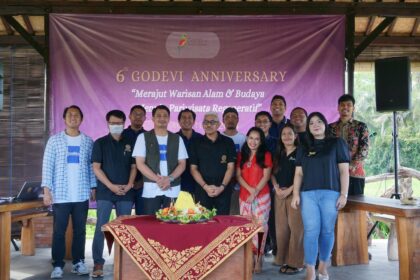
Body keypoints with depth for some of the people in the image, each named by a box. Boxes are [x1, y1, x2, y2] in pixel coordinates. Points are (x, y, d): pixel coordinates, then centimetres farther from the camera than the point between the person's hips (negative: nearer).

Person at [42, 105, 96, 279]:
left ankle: (78, 262, 17)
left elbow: (91, 166, 9)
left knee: (80, 230, 7)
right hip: (60, 194, -1)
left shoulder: (88, 141, 8)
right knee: (59, 231, 1)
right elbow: (47, 165, 0)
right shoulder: (54, 140, 3)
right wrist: (46, 190, -7)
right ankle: (58, 265, 9)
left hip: (82, 195, 2)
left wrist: (94, 188, 2)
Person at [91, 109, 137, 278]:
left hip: (126, 193, 3)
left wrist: (129, 185, -6)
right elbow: (96, 168, -4)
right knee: (101, 227, -4)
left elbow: (134, 166, 11)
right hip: (105, 192, -2)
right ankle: (98, 263, 4)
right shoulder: (100, 143, 2)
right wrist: (111, 186, -13)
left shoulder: (129, 144, 10)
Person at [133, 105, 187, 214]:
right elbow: (140, 164, -3)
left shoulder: (177, 139, 11)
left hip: (173, 190, 2)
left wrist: (170, 179, -12)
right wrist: (157, 179, -14)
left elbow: (182, 164, 6)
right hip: (151, 189, -2)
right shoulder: (143, 137, 4)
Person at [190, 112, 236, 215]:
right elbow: (193, 169, 4)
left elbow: (230, 167, 2)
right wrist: (205, 186, -8)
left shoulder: (228, 142, 5)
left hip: (223, 190, 0)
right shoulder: (196, 143, 7)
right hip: (202, 190, 0)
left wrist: (222, 187, -10)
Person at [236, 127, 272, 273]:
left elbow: (266, 176, -5)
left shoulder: (266, 154, 1)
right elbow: (238, 175, 5)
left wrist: (255, 192, -13)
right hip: (244, 196, 4)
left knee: (260, 226, -5)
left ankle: (258, 259, 2)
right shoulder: (241, 155, 11)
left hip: (262, 196, -3)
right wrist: (249, 189, -10)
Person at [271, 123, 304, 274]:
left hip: (295, 194, -5)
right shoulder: (278, 154, 15)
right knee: (281, 227, 6)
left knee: (295, 227, -7)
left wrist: (289, 190, -14)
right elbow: (272, 173, 15)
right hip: (279, 194, 5)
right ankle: (283, 259, 15)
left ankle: (295, 263, -1)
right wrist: (277, 188, -2)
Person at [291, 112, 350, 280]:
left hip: (330, 193, -1)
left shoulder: (337, 143, 7)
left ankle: (323, 265, 20)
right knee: (311, 232, -5)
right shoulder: (303, 148, 16)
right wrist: (296, 194, 2)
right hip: (308, 194, 2)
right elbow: (299, 173, 13)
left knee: (327, 231, 3)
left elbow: (344, 171, 2)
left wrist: (344, 194, -6)